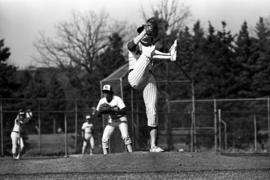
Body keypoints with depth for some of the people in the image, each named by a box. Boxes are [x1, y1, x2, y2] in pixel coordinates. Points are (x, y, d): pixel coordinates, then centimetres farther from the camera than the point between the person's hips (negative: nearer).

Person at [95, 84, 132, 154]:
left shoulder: (117, 99, -20)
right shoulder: (102, 101, -6)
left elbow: (124, 111, -28)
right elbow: (97, 113, -3)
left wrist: (112, 110, -37)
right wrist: (101, 111, -27)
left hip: (121, 119, -4)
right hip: (111, 122, 4)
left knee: (125, 136, -23)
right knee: (104, 139, -7)